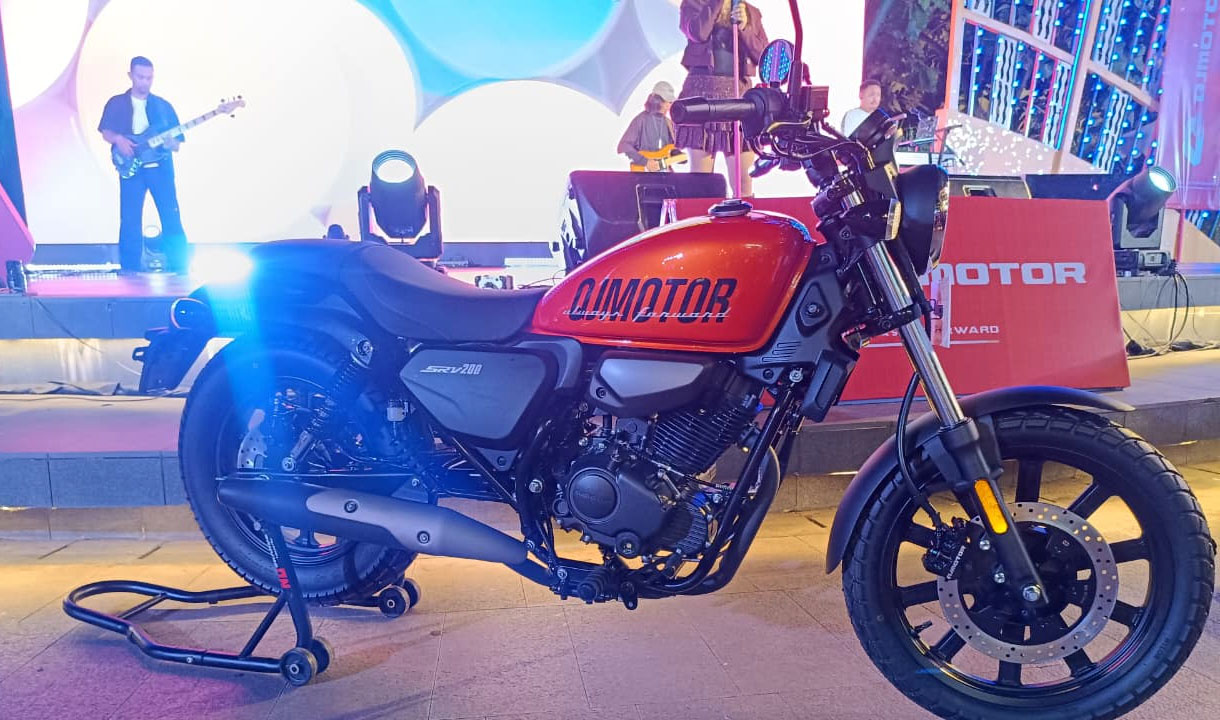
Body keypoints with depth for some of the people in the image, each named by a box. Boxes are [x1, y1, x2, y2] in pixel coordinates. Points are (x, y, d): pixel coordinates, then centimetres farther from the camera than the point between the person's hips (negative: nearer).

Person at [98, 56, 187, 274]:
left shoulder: (163, 106, 11)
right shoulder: (116, 103, 10)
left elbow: (177, 144, 9)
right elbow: (105, 132, 9)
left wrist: (170, 143, -14)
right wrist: (118, 139, -13)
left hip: (160, 167, 0)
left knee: (171, 217, -6)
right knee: (130, 220, 0)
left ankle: (179, 268, -2)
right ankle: (130, 270, 8)